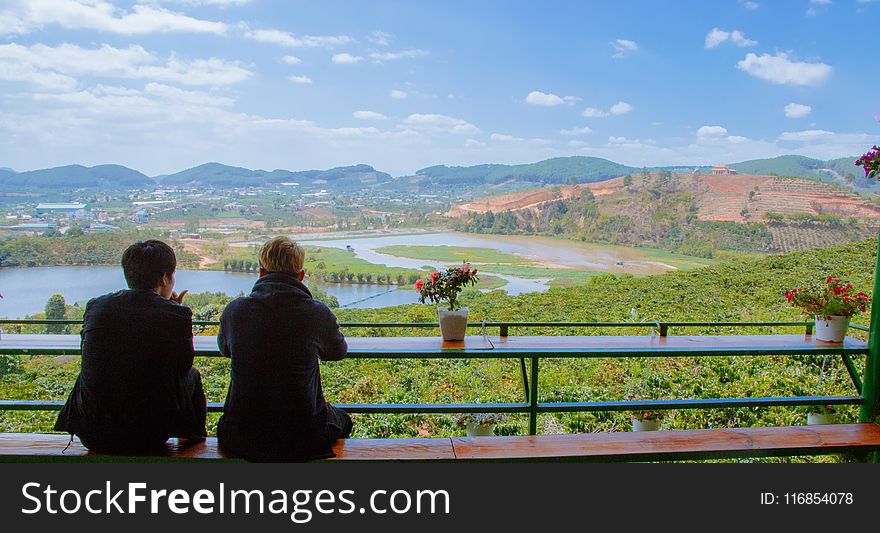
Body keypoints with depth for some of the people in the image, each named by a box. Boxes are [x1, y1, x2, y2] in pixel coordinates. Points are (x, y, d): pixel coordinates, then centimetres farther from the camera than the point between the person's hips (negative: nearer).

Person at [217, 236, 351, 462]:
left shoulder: (234, 310, -8)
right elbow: (338, 351, 7)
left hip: (241, 440, 2)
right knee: (342, 420, 31)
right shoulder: (317, 313, -14)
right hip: (304, 439, -2)